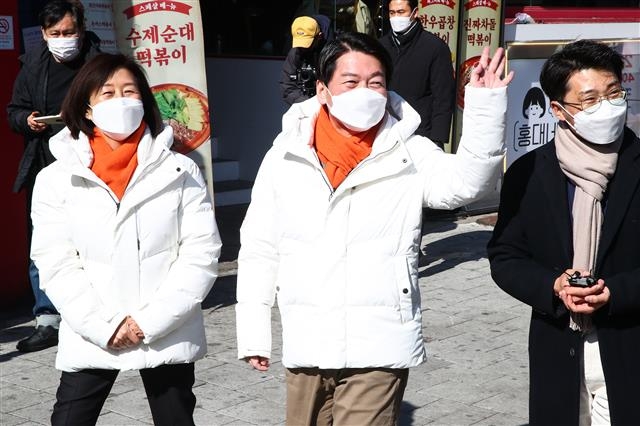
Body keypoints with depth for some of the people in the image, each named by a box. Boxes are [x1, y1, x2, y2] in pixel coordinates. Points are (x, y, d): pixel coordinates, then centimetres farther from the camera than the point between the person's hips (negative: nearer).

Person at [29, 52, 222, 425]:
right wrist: (105, 326, -13)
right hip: (90, 340, 0)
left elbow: (201, 253, -6)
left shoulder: (180, 171, -2)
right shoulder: (57, 179, 0)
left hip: (168, 337, 0)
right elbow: (55, 265, -4)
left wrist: (149, 322, -13)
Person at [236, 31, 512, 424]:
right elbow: (260, 250, 8)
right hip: (306, 349, 3)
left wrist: (486, 104, -33)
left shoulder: (411, 155, -3)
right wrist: (254, 332, 6)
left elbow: (468, 180, -21)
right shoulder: (285, 157, 3)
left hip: (378, 349, -3)